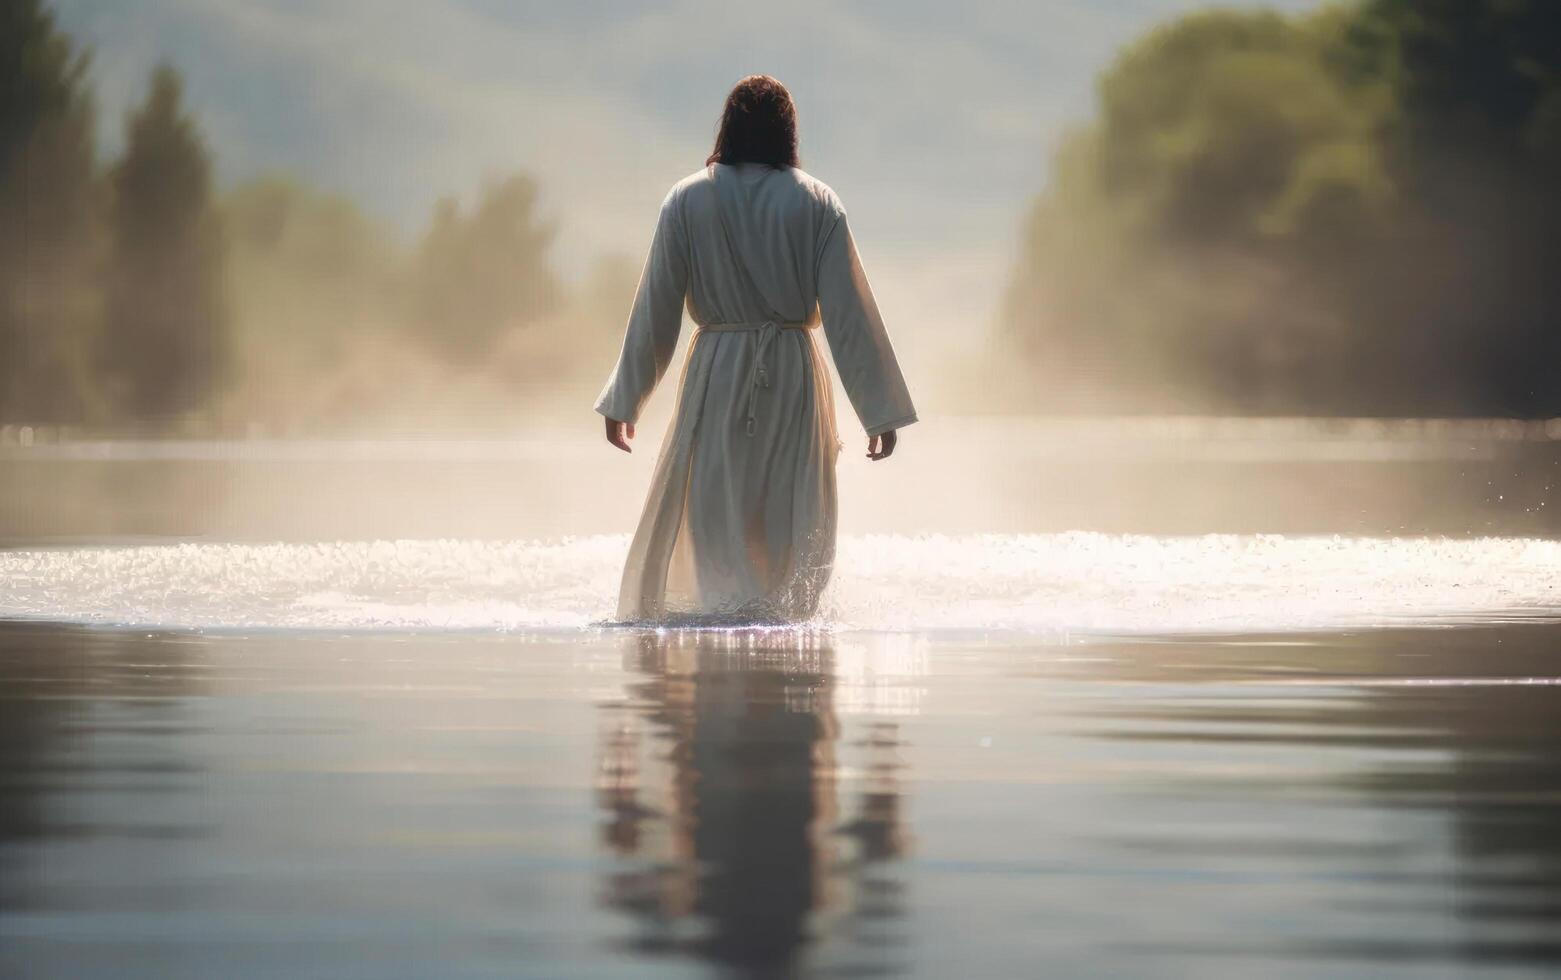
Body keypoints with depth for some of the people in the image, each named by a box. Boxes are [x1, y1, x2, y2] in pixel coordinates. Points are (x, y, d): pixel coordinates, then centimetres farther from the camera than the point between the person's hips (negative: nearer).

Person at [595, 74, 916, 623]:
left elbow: (655, 310, 1)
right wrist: (881, 411, 1)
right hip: (795, 374, 1)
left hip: (717, 376, -1)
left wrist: (624, 401, 9)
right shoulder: (816, 203, -1)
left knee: (711, 517, -1)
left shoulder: (688, 200, -1)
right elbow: (849, 312, -3)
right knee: (792, 527, 8)